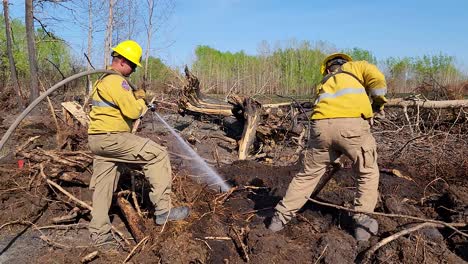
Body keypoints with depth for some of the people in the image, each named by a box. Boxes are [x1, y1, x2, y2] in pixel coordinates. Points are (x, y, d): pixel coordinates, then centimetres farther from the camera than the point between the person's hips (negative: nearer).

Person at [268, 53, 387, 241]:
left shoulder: (323, 84, 36)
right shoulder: (355, 67, 28)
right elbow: (377, 78, 9)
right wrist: (378, 101, 26)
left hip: (321, 125, 3)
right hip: (353, 124, -3)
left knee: (307, 174, 19)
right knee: (368, 174, 20)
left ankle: (280, 217, 26)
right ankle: (363, 223, 20)